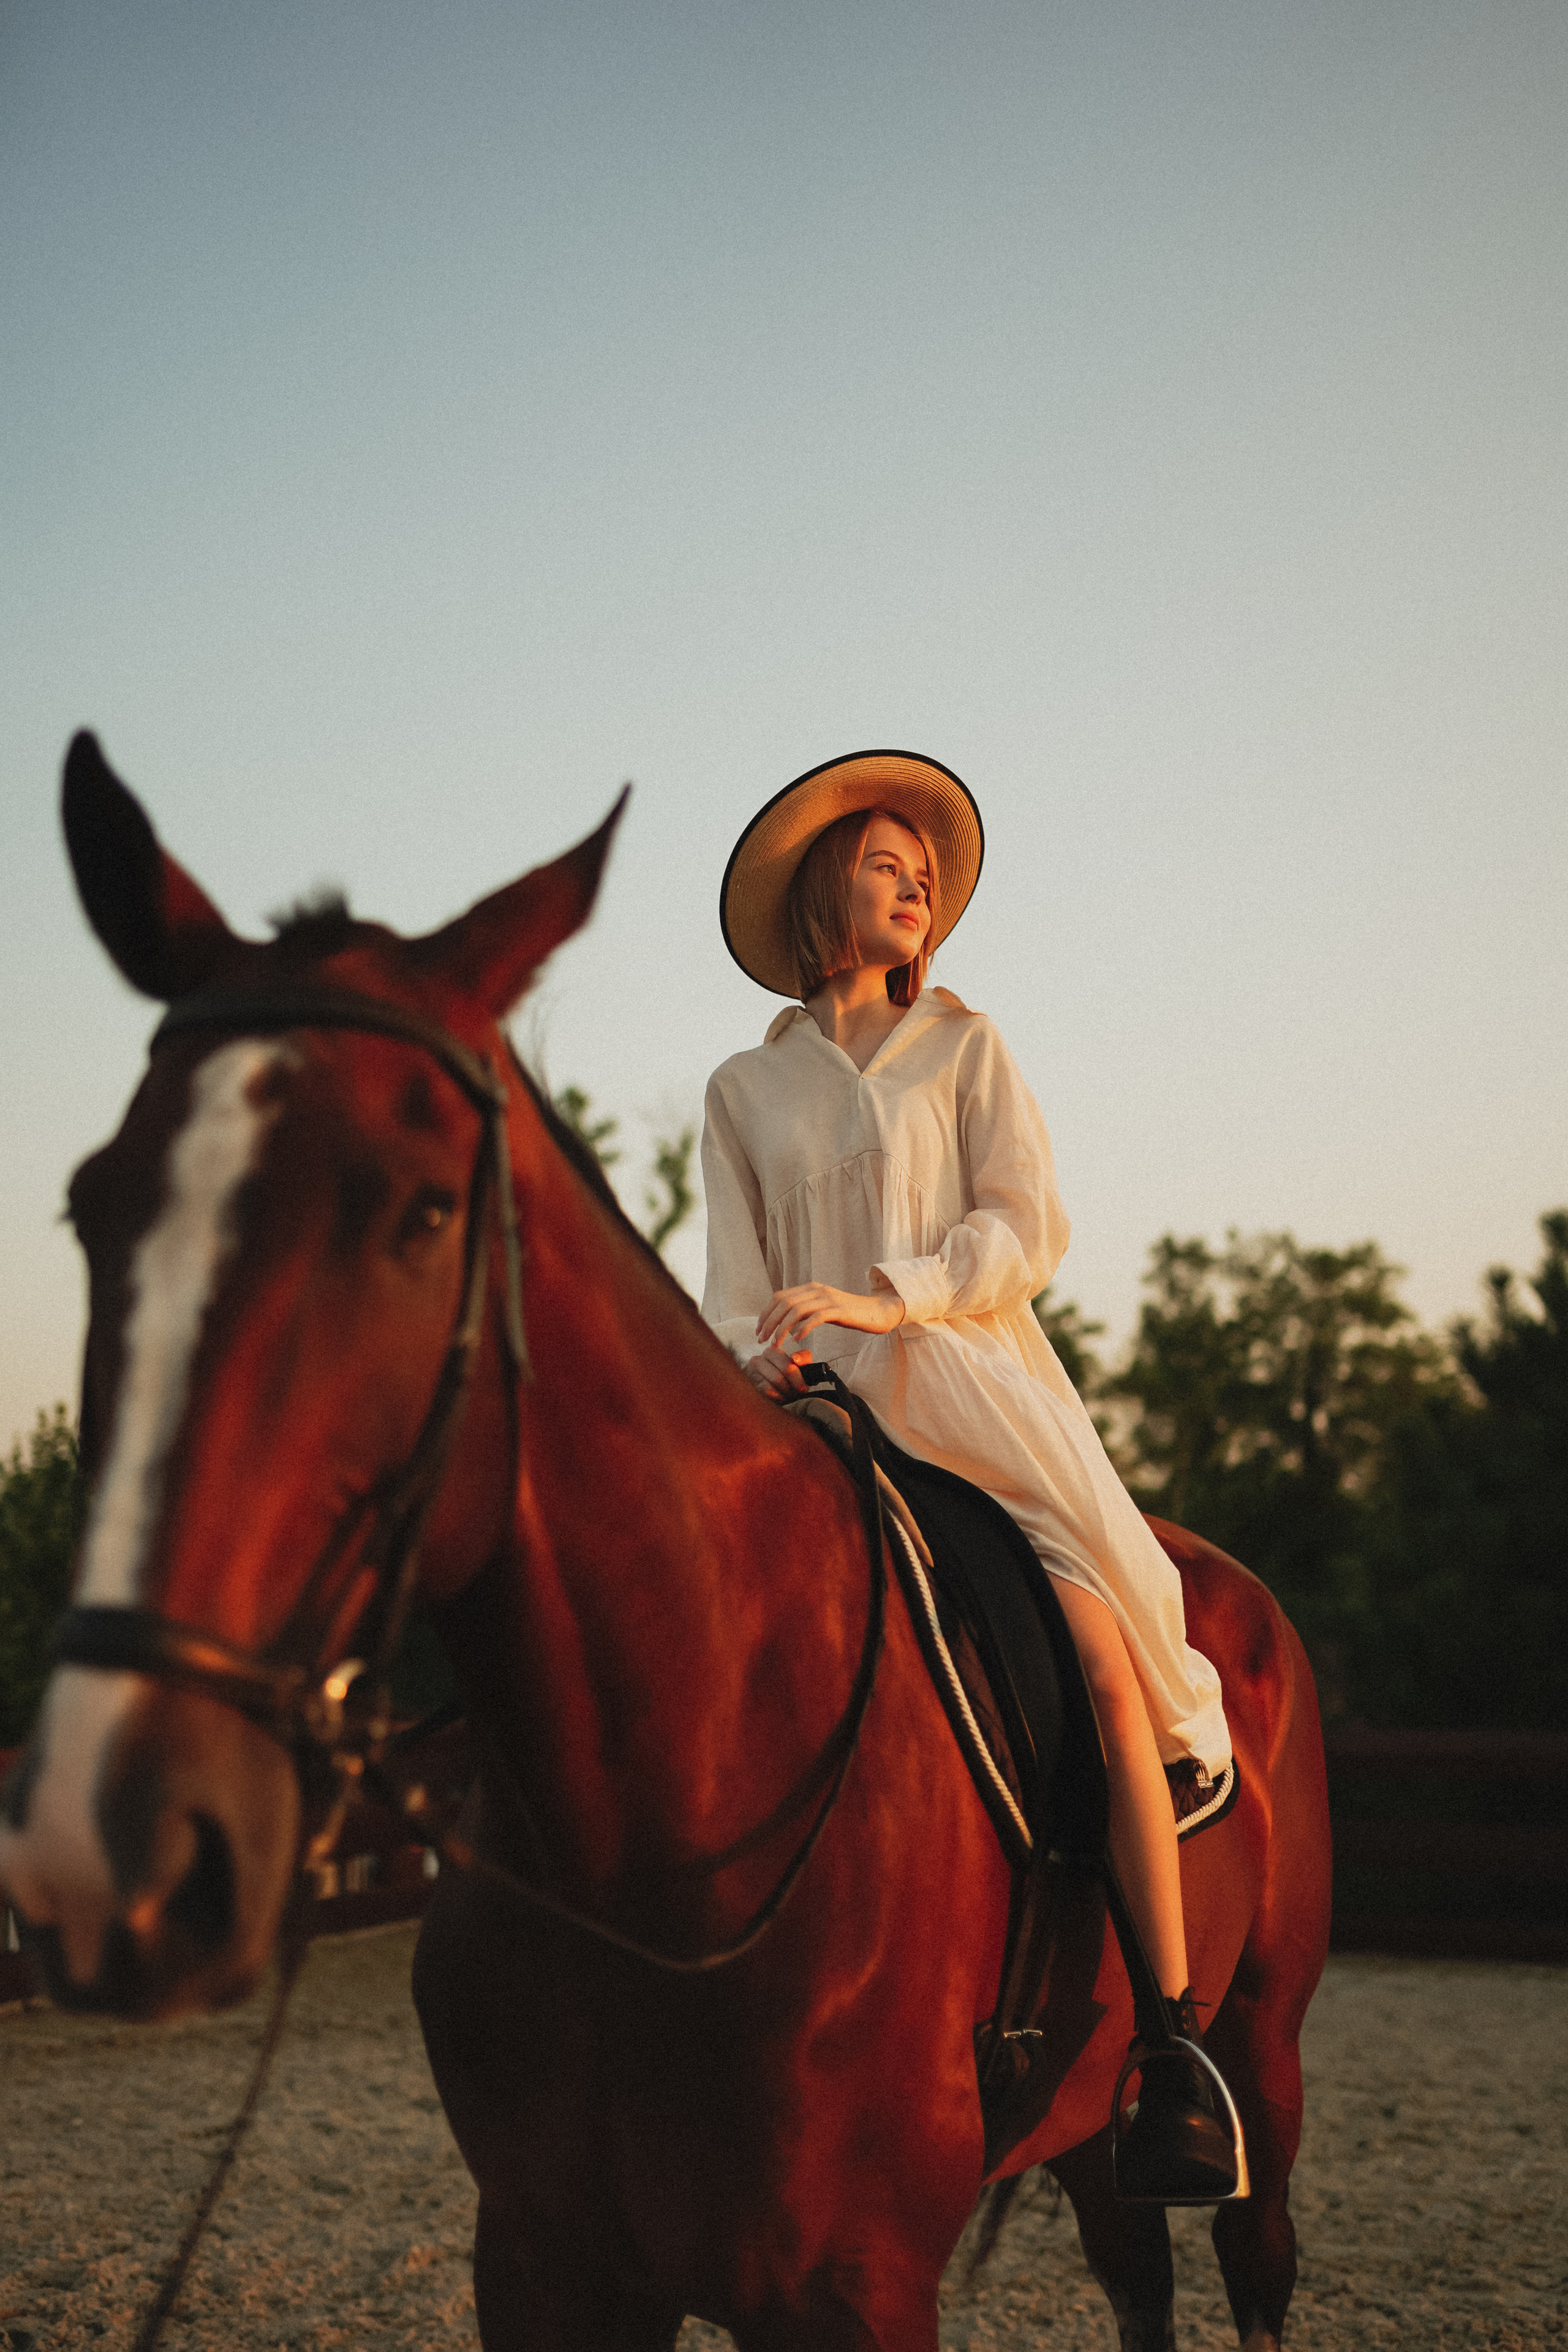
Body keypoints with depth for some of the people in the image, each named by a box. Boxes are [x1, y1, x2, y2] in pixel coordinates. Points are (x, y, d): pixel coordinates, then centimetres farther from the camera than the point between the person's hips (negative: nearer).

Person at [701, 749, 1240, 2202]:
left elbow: (1027, 1227, 1)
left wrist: (885, 1299, -14)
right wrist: (759, 1358, -11)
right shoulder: (744, 1091, 16)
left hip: (974, 1385, -1)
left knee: (1105, 1650, -21)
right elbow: (738, 1279, 12)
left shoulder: (964, 1048, 12)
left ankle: (1176, 2043, -17)